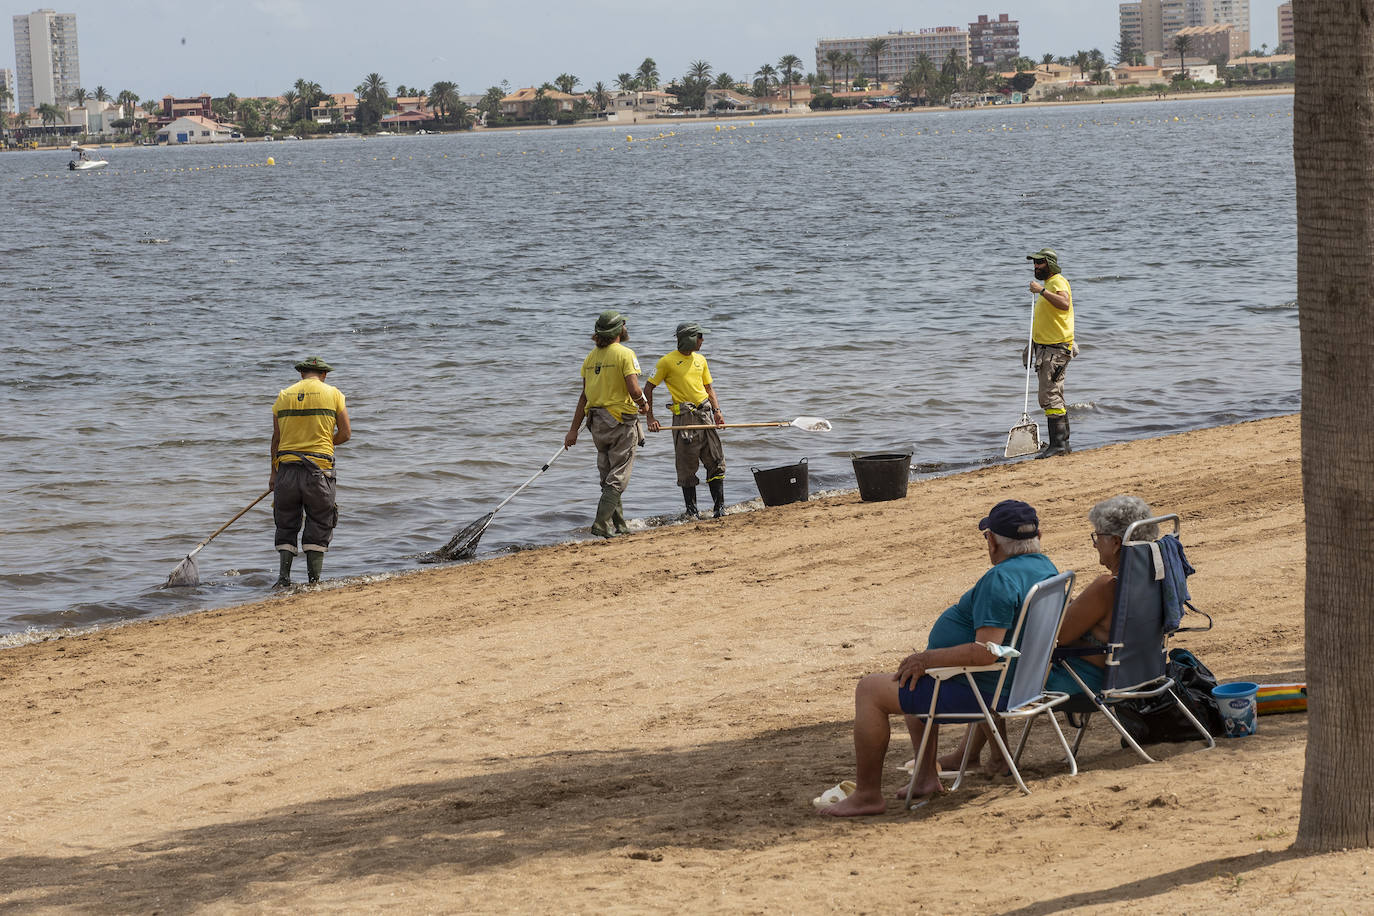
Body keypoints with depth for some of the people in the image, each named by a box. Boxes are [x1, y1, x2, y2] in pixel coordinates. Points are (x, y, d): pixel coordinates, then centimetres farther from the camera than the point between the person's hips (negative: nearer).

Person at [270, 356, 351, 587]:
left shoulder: (283, 396, 9)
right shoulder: (333, 394, 3)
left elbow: (276, 438, 10)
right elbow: (345, 433, 3)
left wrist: (274, 473, 17)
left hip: (287, 467, 2)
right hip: (319, 469, -2)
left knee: (286, 526, 10)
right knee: (319, 527, 6)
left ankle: (284, 575, -1)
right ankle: (314, 580, 2)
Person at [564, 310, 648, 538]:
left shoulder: (591, 357, 7)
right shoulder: (625, 354, -12)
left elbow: (584, 395, 8)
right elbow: (634, 390, -21)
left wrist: (574, 430, 10)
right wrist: (643, 403, 2)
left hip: (597, 423, 6)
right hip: (621, 421, -6)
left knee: (607, 476, 15)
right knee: (618, 478, -2)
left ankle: (618, 525, 19)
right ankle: (601, 523, -12)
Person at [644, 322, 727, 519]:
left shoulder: (700, 360, 15)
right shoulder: (667, 361, -3)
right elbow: (648, 388, -1)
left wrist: (717, 410, 5)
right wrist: (650, 418, -8)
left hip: (705, 414, 5)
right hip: (684, 417, -5)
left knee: (716, 463, 1)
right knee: (687, 467, -1)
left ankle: (719, 507, 7)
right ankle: (692, 510, 6)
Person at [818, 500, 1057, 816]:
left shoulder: (1001, 580, -27)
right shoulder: (1045, 567, 6)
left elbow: (986, 652, -33)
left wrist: (927, 659, -21)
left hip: (974, 689, -11)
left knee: (869, 690, -4)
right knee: (914, 681, 33)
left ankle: (868, 795, 1)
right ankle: (926, 776, 28)